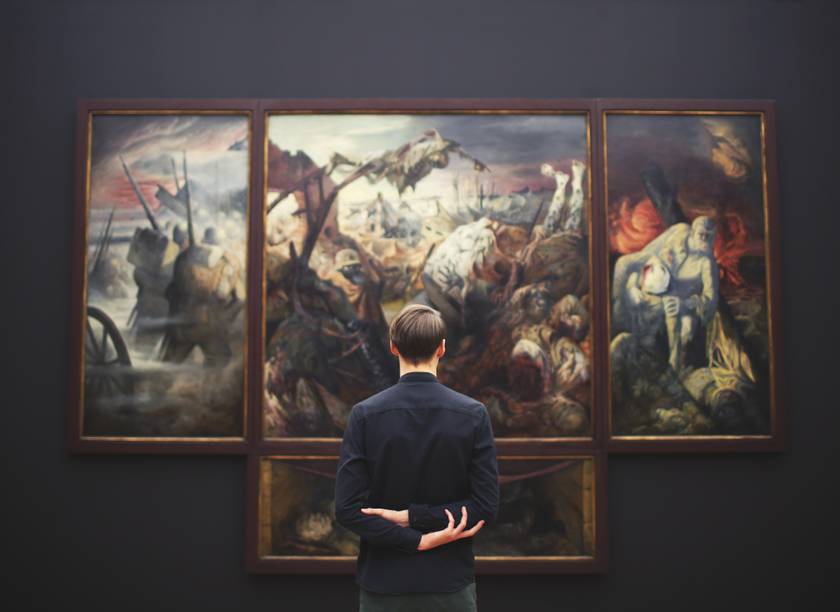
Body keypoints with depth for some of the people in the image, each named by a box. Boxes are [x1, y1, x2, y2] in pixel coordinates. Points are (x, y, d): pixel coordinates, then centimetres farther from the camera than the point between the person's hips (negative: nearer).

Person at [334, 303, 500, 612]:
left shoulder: (365, 414, -7)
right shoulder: (474, 414, -6)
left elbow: (347, 508, -12)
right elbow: (486, 506, -10)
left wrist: (418, 540, -10)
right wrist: (416, 517, -10)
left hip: (384, 585, 0)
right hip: (451, 583, 0)